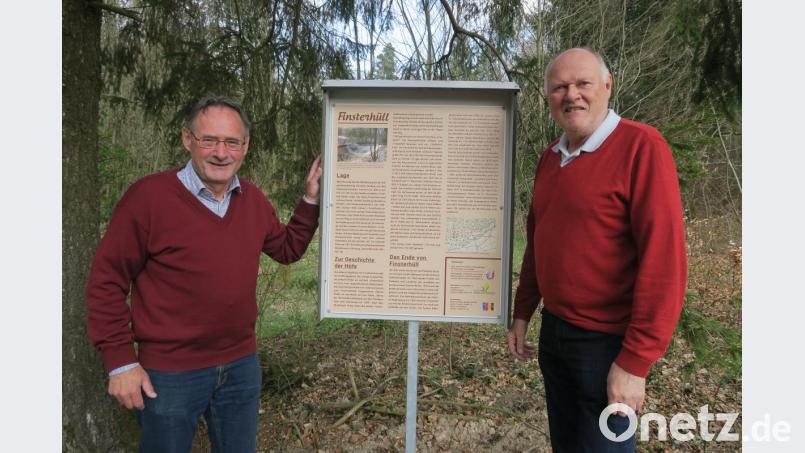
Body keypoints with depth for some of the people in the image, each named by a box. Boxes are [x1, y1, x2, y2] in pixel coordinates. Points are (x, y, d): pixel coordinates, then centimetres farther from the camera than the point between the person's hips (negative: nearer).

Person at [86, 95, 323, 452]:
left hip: (242, 366, 5)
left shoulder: (254, 199, 1)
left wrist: (310, 200, 1)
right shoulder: (149, 195, -17)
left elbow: (287, 249, 13)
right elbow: (107, 281, -12)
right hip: (169, 374, -5)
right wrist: (120, 361, -12)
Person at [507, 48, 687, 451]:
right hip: (553, 330, 7)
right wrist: (522, 313, 14)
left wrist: (635, 361, -21)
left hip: (607, 340, -7)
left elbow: (663, 259, -22)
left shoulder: (641, 146, -17)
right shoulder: (550, 157, 6)